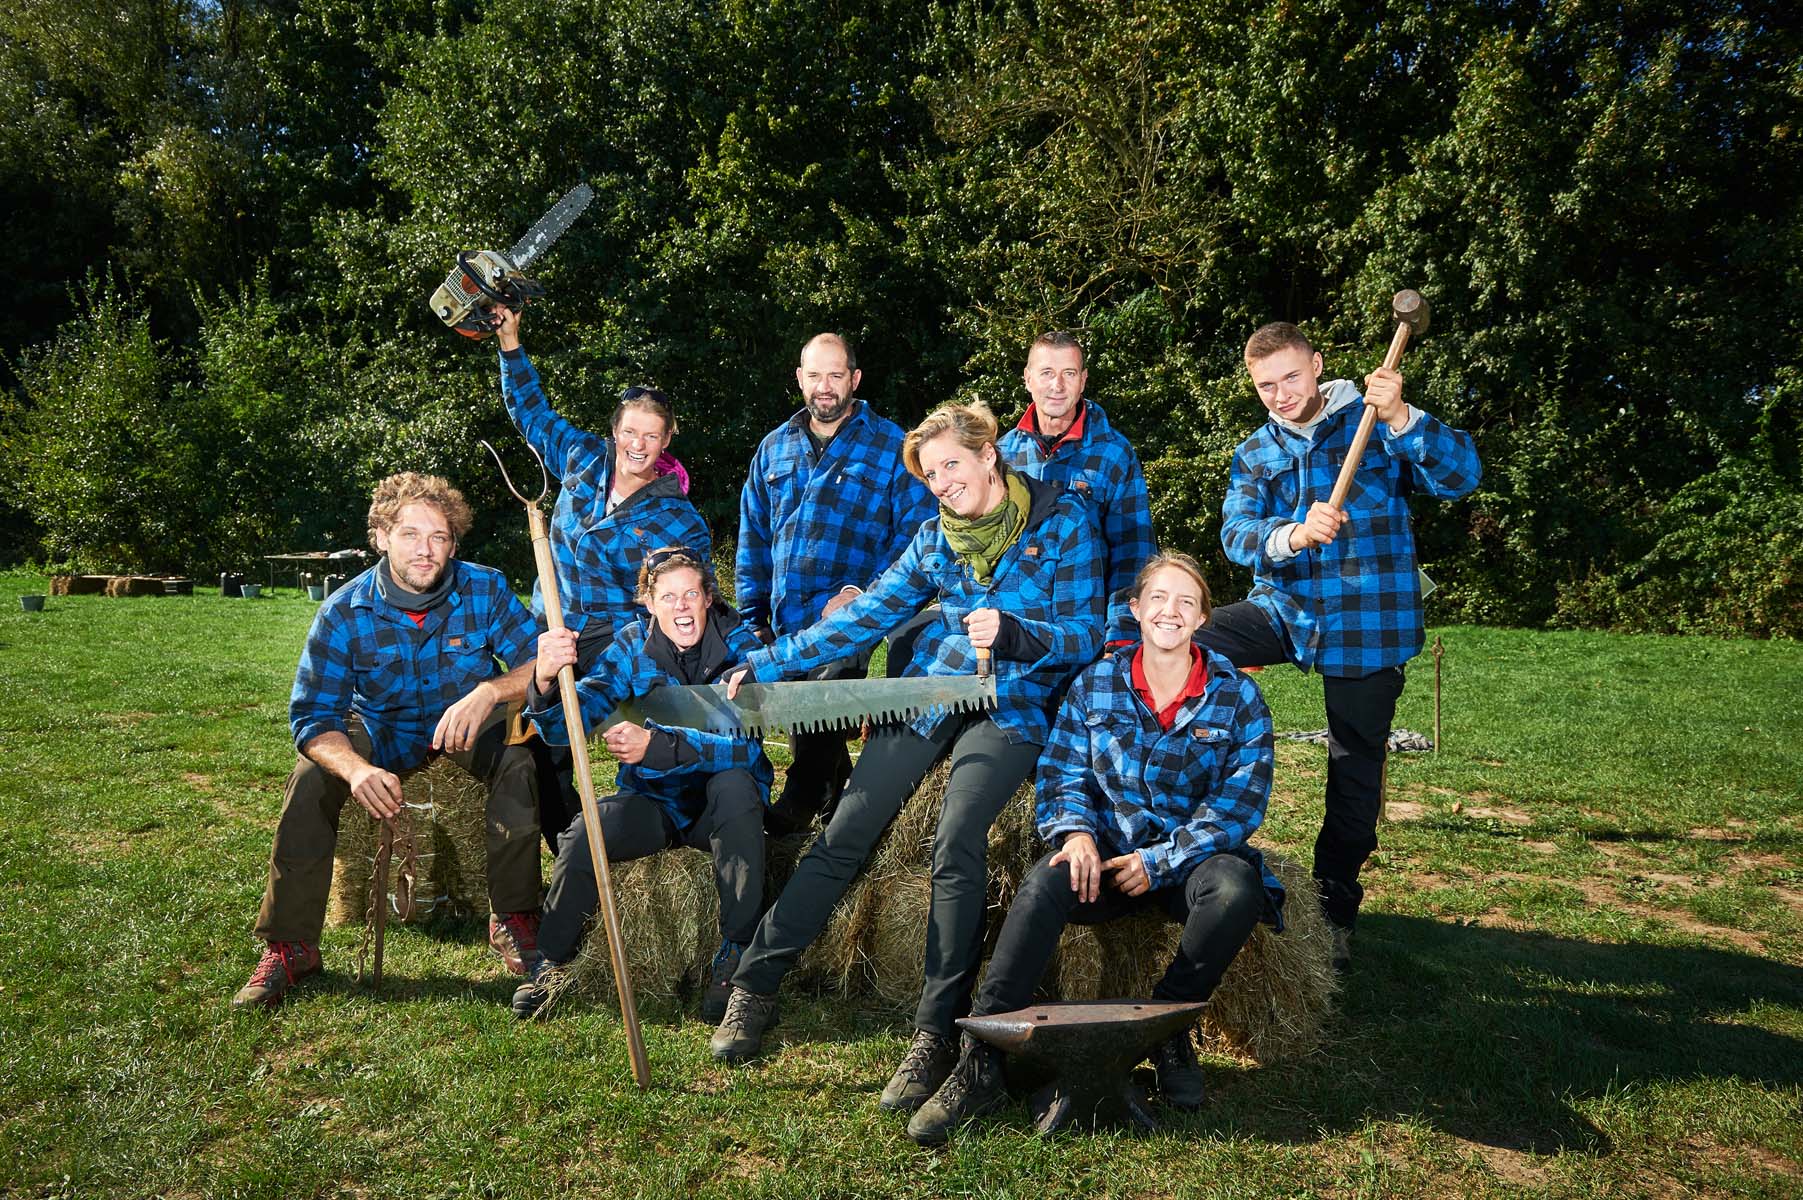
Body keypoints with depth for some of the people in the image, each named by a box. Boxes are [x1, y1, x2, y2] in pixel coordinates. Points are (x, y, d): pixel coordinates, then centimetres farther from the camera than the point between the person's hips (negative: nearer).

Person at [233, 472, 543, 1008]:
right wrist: (356, 768, -44)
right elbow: (312, 717, -22)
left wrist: (489, 691, -41)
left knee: (518, 756, -31)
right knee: (311, 777, -26)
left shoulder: (485, 589, -18)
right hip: (380, 730, 1)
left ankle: (513, 919, -17)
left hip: (467, 722, 0)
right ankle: (289, 947, -11)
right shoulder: (344, 613, -19)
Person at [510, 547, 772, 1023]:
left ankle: (737, 951, -22)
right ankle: (550, 958, 1)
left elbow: (745, 745, -26)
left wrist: (656, 745, -39)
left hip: (721, 807, -1)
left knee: (735, 784, -35)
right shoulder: (632, 647, -5)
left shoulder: (738, 645, -12)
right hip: (653, 801, 2)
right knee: (582, 833, -27)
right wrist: (545, 682, -40)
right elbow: (569, 722, -16)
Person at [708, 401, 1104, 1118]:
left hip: (1011, 707, -4)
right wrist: (769, 664, 6)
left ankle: (937, 1032, -16)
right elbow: (869, 615, 10)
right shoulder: (937, 535, 7)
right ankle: (754, 984, 3)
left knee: (957, 842, -26)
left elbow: (1085, 637, -8)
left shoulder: (1062, 520, -5)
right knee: (847, 833, -8)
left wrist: (1012, 632, -28)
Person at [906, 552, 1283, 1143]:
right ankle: (981, 1060, -28)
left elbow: (1241, 800, -6)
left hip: (1194, 856, 0)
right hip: (1108, 853, 1)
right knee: (1045, 882, -32)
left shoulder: (1237, 696, 0)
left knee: (1237, 888, -35)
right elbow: (1062, 774, 6)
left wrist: (1158, 863, -16)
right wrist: (1075, 831, -17)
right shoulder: (1095, 684, 6)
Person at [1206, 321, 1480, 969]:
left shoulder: (1376, 424, -1)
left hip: (1368, 626, -2)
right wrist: (1294, 535, -28)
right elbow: (1237, 533, -7)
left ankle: (1335, 907, 25)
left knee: (1356, 768, 6)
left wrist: (1401, 418, -29)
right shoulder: (1255, 453, 9)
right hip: (1285, 607, 3)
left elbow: (1461, 476, -14)